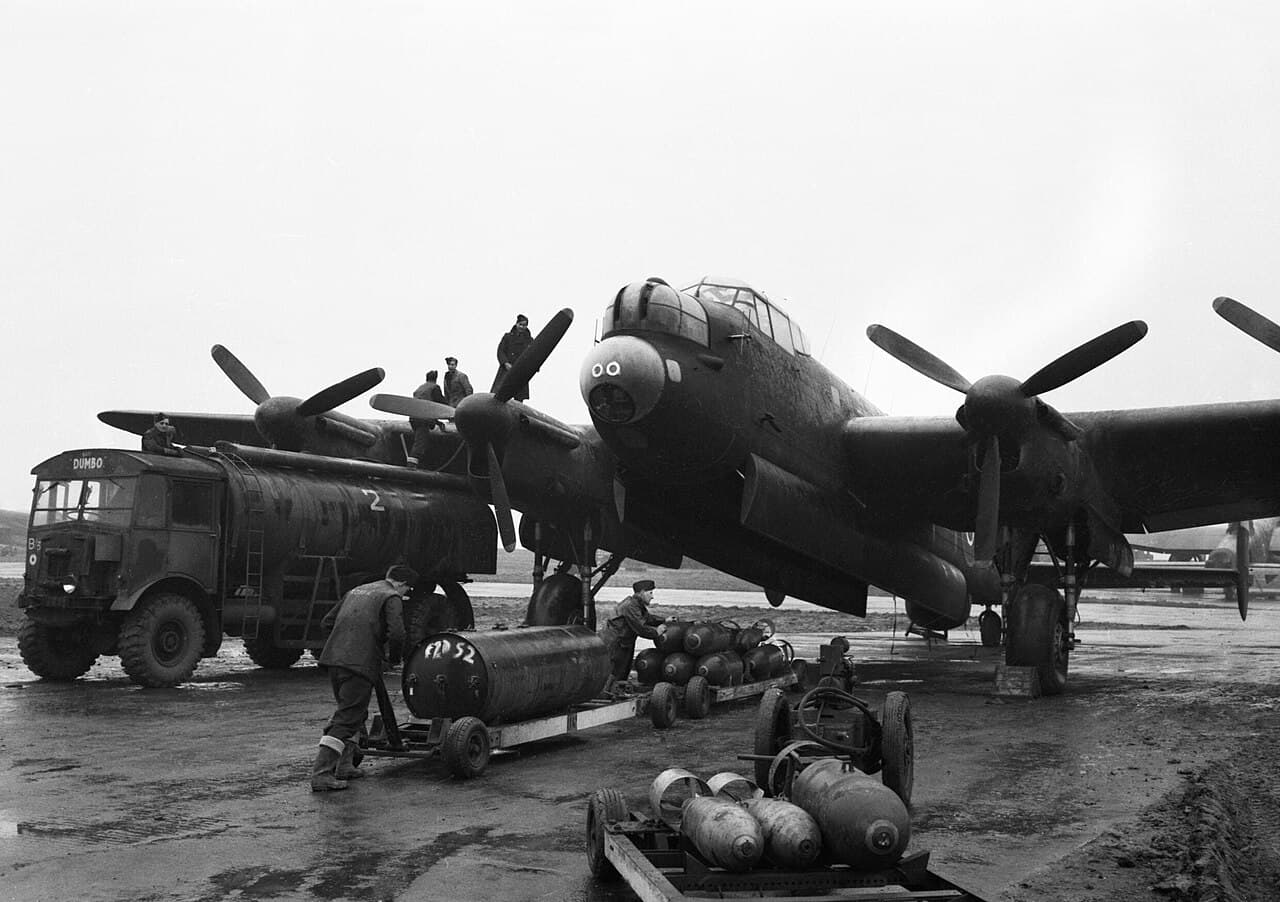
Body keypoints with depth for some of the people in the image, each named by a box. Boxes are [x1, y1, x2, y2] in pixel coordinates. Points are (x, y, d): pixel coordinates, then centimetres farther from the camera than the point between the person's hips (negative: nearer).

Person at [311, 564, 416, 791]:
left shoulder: (355, 591, 23)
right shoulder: (391, 598, 0)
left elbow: (327, 621, 25)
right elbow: (396, 634, -13)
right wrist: (394, 655, 5)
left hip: (334, 657, 8)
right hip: (360, 662, -8)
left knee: (352, 712, 23)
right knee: (347, 719, -6)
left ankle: (344, 765, 24)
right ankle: (321, 773, -12)